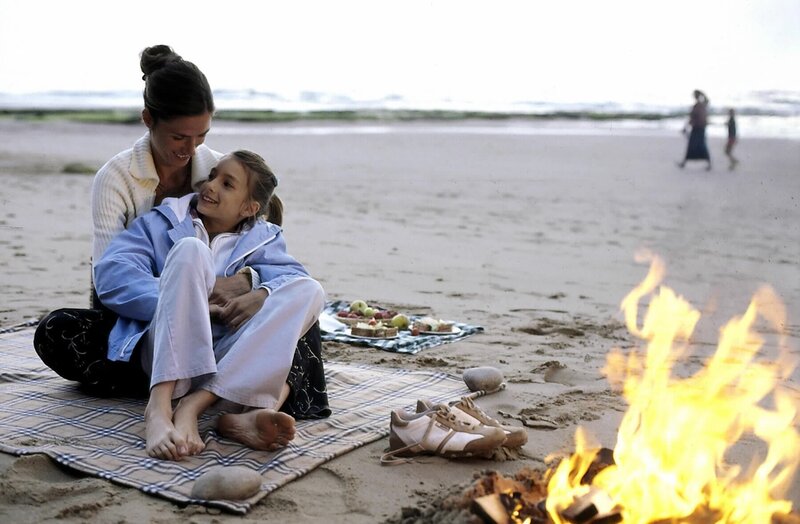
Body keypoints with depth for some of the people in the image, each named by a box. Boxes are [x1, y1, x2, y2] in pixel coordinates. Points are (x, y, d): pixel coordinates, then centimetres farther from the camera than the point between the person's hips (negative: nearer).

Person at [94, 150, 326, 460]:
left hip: (227, 358, 2)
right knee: (190, 249, -22)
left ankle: (193, 405, -33)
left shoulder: (260, 239, 22)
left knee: (309, 290, -17)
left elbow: (293, 275, 2)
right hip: (167, 354, -2)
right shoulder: (162, 222, 16)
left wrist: (263, 294, -22)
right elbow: (110, 272, -2)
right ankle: (159, 407, -40)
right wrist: (189, 306, -15)